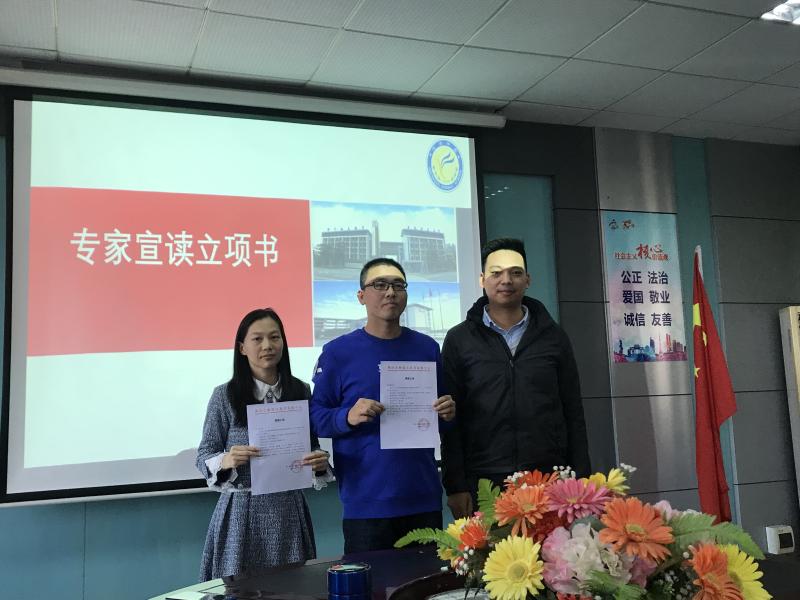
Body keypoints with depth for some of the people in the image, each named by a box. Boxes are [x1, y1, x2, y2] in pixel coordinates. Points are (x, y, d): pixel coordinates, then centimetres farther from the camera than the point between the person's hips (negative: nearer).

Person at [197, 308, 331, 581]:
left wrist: (320, 462, -10)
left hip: (289, 508, 2)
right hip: (243, 509, -2)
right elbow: (204, 455, -2)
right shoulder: (224, 395, -6)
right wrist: (225, 461, -22)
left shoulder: (301, 391, 2)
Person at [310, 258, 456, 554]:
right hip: (366, 503, -3)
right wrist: (348, 417, -22)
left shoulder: (427, 348, 8)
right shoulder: (338, 352, -3)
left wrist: (448, 413, -4)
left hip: (424, 498, 4)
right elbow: (316, 415, -3)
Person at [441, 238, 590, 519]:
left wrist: (580, 481, 4)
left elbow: (573, 414, 10)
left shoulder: (553, 336, 9)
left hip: (550, 483, 2)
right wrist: (455, 487, -4)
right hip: (483, 485, -1)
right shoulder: (459, 340, 5)